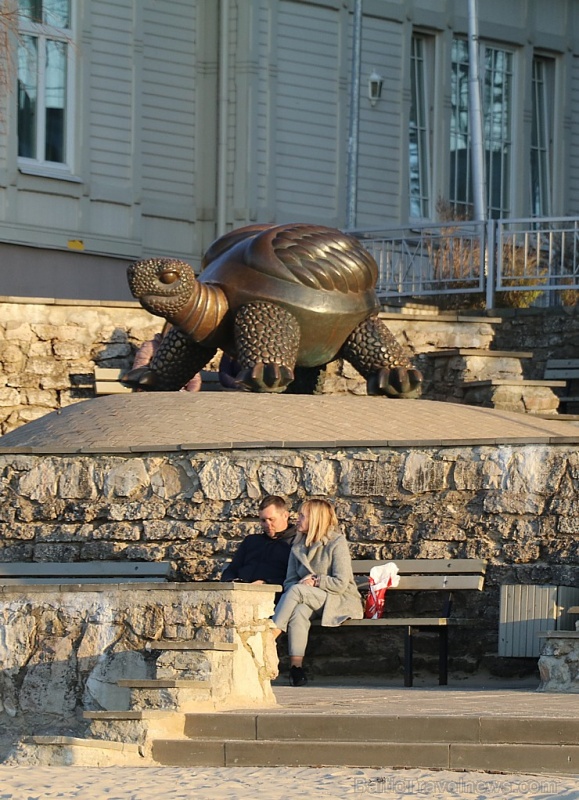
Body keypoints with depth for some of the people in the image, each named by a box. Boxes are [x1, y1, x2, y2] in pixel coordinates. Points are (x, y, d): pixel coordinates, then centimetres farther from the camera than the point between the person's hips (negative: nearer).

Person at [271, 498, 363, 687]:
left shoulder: (337, 543, -6)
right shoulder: (298, 546, 13)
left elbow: (341, 583, -12)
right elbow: (289, 580, 11)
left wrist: (316, 581, -13)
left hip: (340, 601, -5)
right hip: (313, 600, 5)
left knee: (296, 591, -31)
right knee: (298, 611, -34)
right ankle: (296, 667, -42)